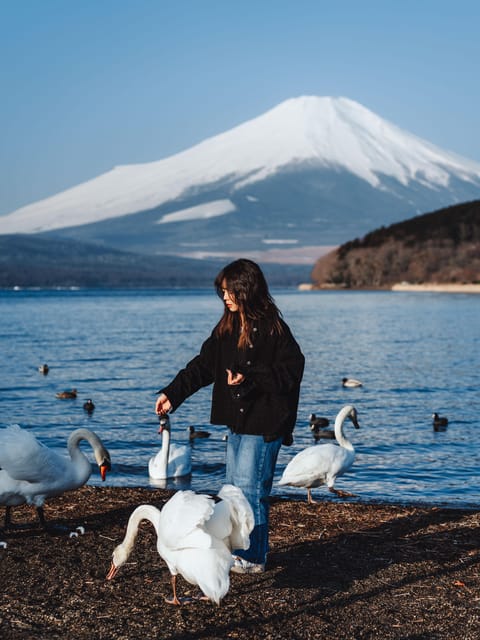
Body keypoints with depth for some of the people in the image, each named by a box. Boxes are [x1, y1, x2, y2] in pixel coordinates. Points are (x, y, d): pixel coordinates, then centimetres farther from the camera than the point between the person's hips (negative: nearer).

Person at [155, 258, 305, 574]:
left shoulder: (273, 329, -13)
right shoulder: (228, 327, 10)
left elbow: (291, 371, -16)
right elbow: (202, 365, 13)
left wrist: (249, 377, -22)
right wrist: (172, 394, 5)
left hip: (264, 424, -8)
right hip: (237, 421, 8)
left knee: (250, 489, -4)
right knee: (234, 488, 14)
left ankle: (253, 558, 8)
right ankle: (238, 549, 26)